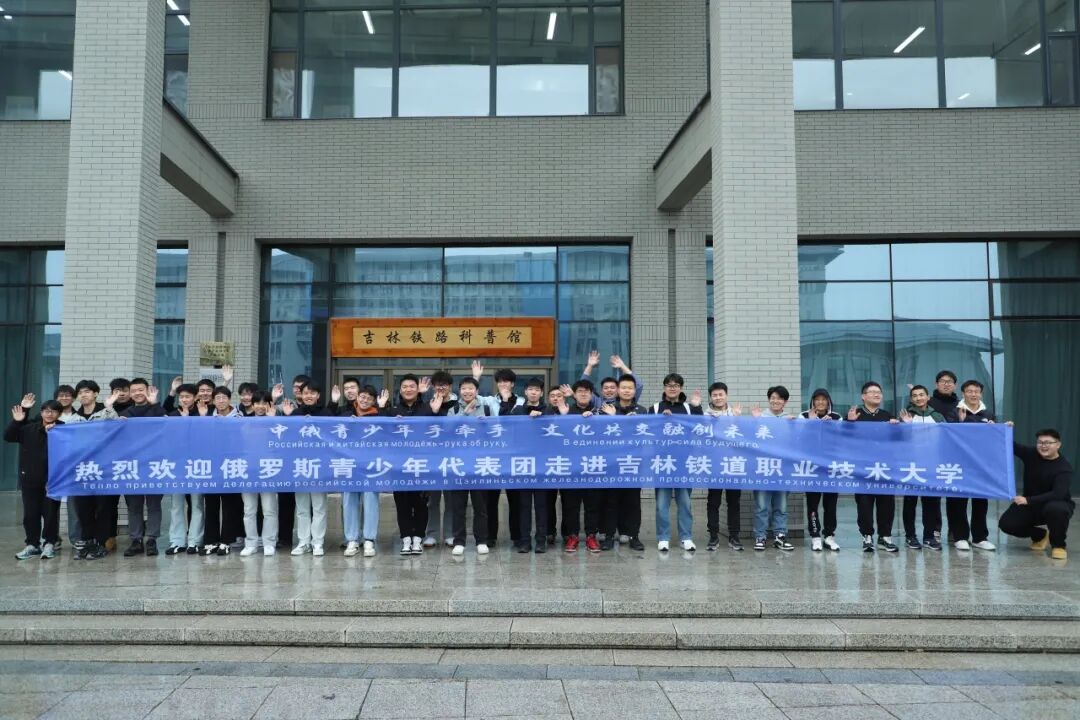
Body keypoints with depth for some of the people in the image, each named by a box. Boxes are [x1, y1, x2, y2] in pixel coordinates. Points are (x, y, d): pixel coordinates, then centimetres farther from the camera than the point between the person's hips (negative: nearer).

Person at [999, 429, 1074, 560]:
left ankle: (1058, 545, -11)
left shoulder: (1064, 468, -21)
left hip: (1056, 504, -4)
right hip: (1030, 505, 5)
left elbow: (1058, 494, -32)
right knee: (1005, 524, -15)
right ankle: (1040, 535, 17)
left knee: (1056, 509, -41)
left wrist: (1028, 500, -39)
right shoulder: (1031, 454, -7)